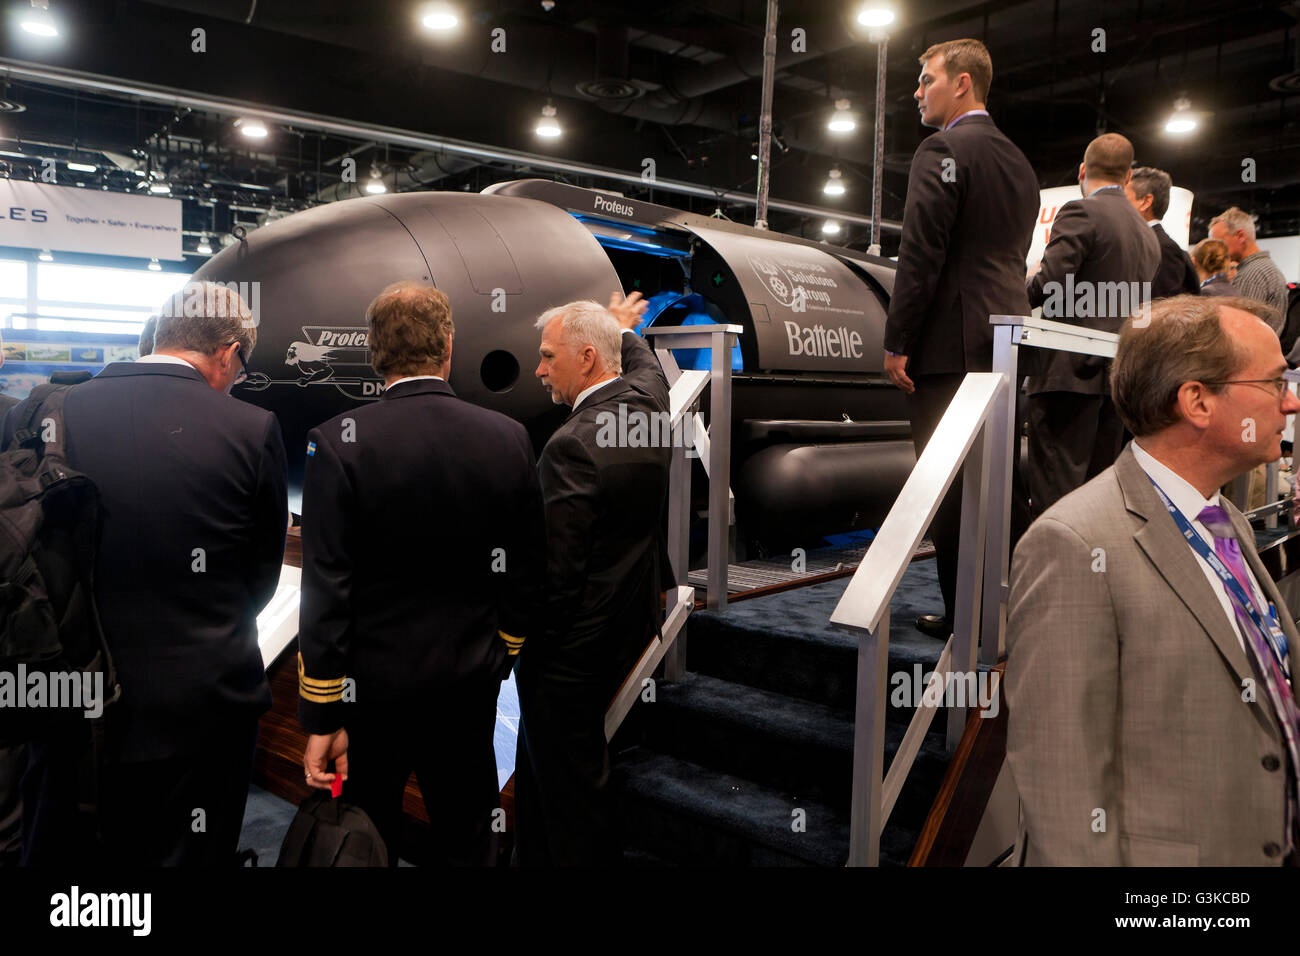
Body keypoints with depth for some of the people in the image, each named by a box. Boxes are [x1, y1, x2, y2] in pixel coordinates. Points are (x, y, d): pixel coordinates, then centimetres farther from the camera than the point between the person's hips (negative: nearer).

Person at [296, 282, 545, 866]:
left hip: (373, 686, -2)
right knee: (466, 839, 18)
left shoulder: (338, 442, -15)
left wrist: (321, 719, -7)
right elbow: (526, 571, 1)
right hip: (472, 682, 3)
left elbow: (325, 593, -15)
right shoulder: (509, 438, -6)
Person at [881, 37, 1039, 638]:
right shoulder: (1019, 163, 19)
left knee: (949, 484, -3)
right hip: (1005, 340, 9)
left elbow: (921, 254, -16)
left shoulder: (943, 150, -8)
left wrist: (896, 342, -13)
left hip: (950, 342, -9)